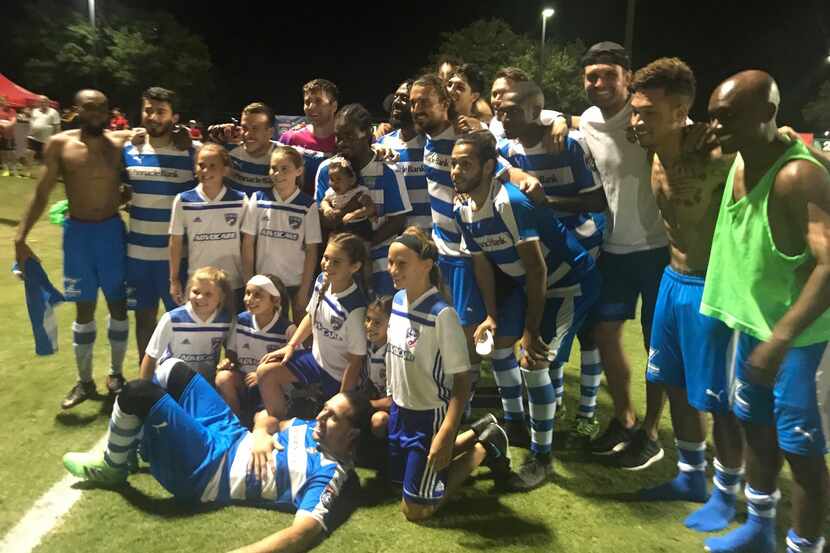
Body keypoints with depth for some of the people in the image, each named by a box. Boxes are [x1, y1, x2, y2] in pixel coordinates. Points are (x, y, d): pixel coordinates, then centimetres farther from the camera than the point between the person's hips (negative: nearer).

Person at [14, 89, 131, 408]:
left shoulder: (119, 146, -3)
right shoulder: (59, 145, -3)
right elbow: (41, 195, -1)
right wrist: (20, 237, -5)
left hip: (112, 230, 0)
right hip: (77, 232, 0)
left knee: (118, 305, 7)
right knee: (84, 309, 9)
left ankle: (116, 374, 26)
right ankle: (84, 381, 23)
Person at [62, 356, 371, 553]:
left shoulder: (329, 473, -23)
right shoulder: (313, 428, 4)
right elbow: (268, 417, 16)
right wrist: (259, 432, -8)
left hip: (203, 469, -9)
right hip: (227, 436, 9)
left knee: (137, 392, -16)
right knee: (173, 369, 15)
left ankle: (111, 468, 14)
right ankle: (135, 445, 35)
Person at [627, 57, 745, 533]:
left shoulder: (715, 157, -26)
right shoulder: (653, 152, -5)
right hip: (674, 279, 8)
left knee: (720, 400, 7)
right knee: (678, 385, 18)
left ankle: (726, 494, 29)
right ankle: (691, 476, 39)